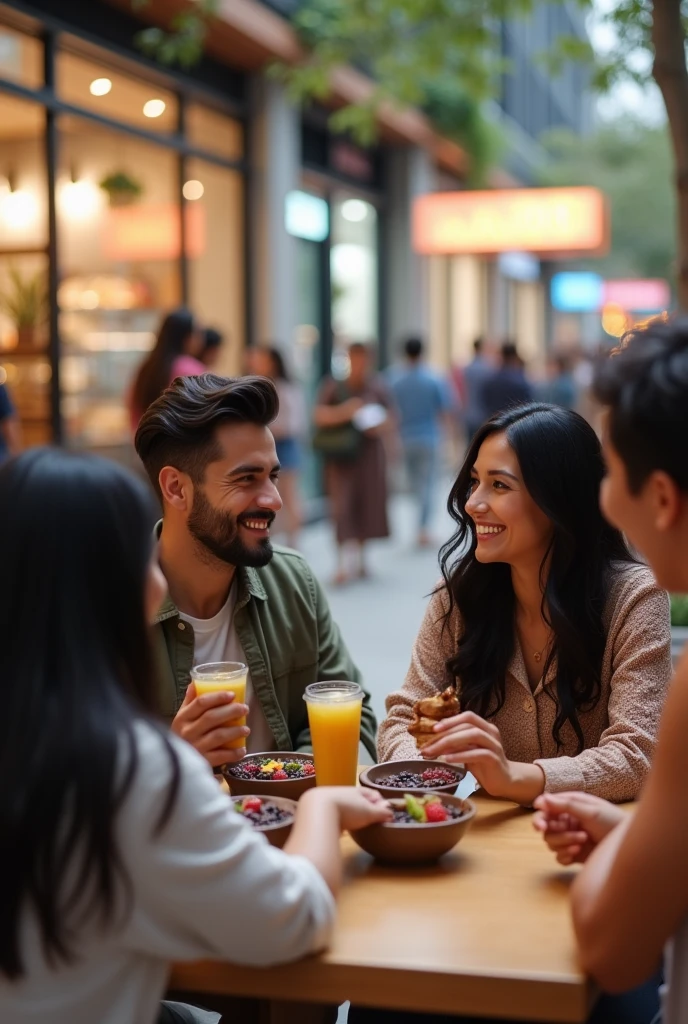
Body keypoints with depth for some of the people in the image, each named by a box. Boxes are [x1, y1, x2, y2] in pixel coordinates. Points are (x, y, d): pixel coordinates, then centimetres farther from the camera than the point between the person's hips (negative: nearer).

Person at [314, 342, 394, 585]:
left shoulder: (378, 387, 5)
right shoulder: (333, 386, 0)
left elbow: (389, 421, 10)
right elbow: (319, 416, -7)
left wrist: (380, 427, -12)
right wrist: (343, 412, -22)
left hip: (369, 453, 2)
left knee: (367, 505, 5)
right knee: (341, 504, -11)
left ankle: (361, 558, 20)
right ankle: (341, 562, -13)